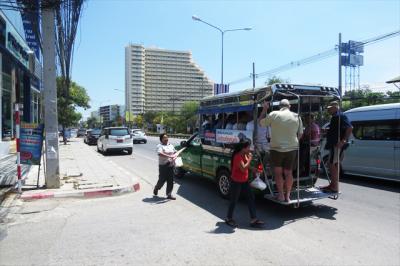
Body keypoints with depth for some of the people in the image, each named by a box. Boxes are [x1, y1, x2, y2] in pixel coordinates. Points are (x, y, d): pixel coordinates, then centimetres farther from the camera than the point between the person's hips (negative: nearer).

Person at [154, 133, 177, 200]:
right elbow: (160, 154, -23)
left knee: (170, 181, 5)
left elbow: (175, 152, 21)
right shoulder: (160, 146, -7)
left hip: (171, 165, 6)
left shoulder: (171, 145, 15)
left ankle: (169, 195, 13)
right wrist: (169, 156, -31)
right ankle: (156, 189, 33)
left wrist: (175, 156, -3)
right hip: (163, 166, -6)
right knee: (162, 179, 3)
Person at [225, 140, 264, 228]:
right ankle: (229, 218, 23)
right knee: (234, 200, 5)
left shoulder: (245, 155, 3)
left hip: (244, 181, 8)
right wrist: (250, 159, -23)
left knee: (251, 198, 6)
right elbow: (243, 168, -32)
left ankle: (253, 219, 11)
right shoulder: (237, 156, -24)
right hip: (236, 182, -8)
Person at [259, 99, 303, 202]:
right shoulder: (296, 117, 2)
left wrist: (264, 109, 13)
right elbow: (300, 134, 9)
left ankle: (281, 195, 13)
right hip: (292, 148, 2)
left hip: (277, 148, -2)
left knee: (278, 172, 12)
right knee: (288, 172, 13)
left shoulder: (273, 114, -7)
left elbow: (260, 123, 6)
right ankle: (287, 196, 18)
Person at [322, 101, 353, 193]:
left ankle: (335, 187, -3)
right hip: (333, 144, 11)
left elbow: (350, 127, -23)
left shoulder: (340, 116, -13)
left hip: (337, 145, -11)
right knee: (333, 165, 15)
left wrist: (344, 140, -26)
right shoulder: (335, 117, 19)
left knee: (333, 165, -8)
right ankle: (332, 185, 24)